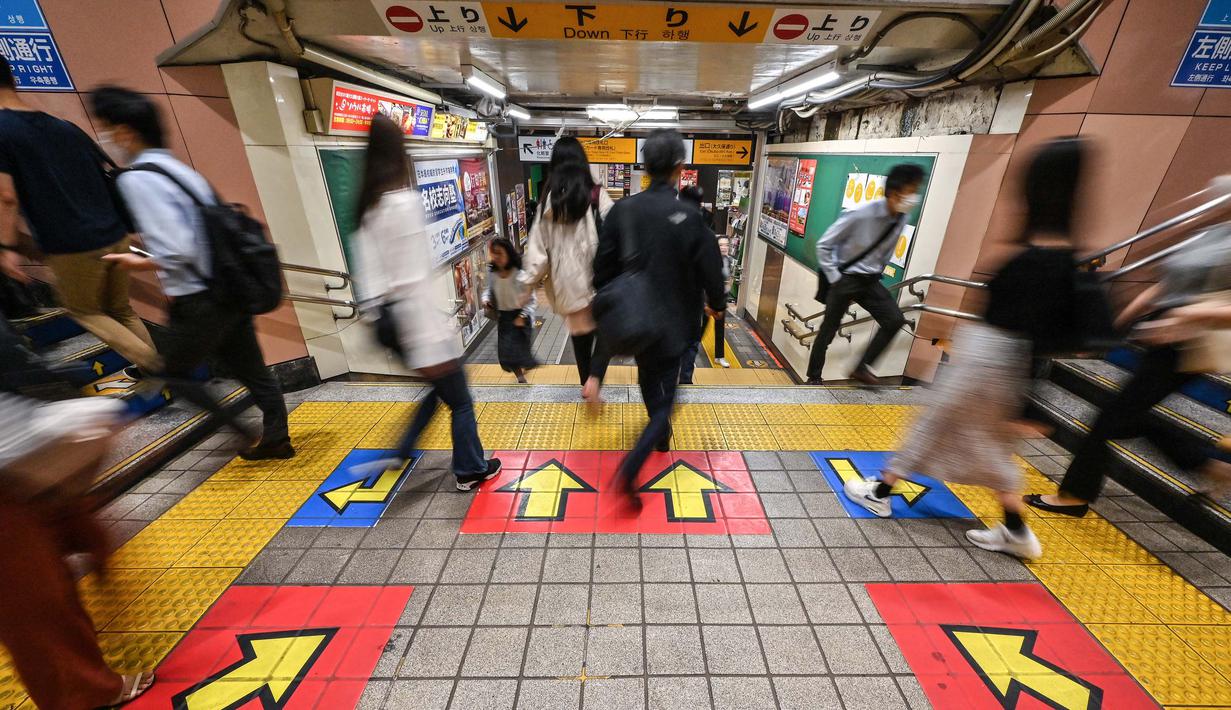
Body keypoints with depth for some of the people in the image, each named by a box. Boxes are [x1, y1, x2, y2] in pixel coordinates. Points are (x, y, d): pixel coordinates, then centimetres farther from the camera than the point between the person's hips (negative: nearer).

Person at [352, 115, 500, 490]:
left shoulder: (368, 206, 6)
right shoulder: (403, 202, -18)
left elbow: (368, 272, 9)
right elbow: (412, 283, -23)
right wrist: (431, 348, -22)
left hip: (391, 324, 9)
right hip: (417, 323, -8)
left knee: (430, 392, 27)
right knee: (460, 403, 11)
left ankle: (397, 455, 33)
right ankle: (471, 470, 29)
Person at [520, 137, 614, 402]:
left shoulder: (549, 200, 0)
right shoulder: (597, 196, -8)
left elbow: (539, 244, 1)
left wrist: (530, 278, 9)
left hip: (566, 277, 3)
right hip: (596, 274, -3)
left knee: (579, 330, 16)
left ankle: (586, 383, 29)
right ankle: (594, 378, -8)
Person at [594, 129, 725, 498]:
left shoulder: (621, 210, -8)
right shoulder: (689, 217, -17)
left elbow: (603, 267, -3)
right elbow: (710, 270, -10)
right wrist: (716, 303, 10)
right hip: (672, 322, -4)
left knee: (648, 378, 26)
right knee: (665, 392, 8)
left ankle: (661, 436, 49)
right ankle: (632, 465, -6)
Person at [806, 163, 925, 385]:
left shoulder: (901, 219, -2)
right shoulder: (860, 215, -21)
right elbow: (823, 246, -14)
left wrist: (876, 275, 12)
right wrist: (835, 278, -14)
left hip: (870, 281, 6)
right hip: (846, 279, -6)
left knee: (895, 319, -8)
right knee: (828, 330, 1)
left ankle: (862, 367, 5)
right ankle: (814, 378, 17)